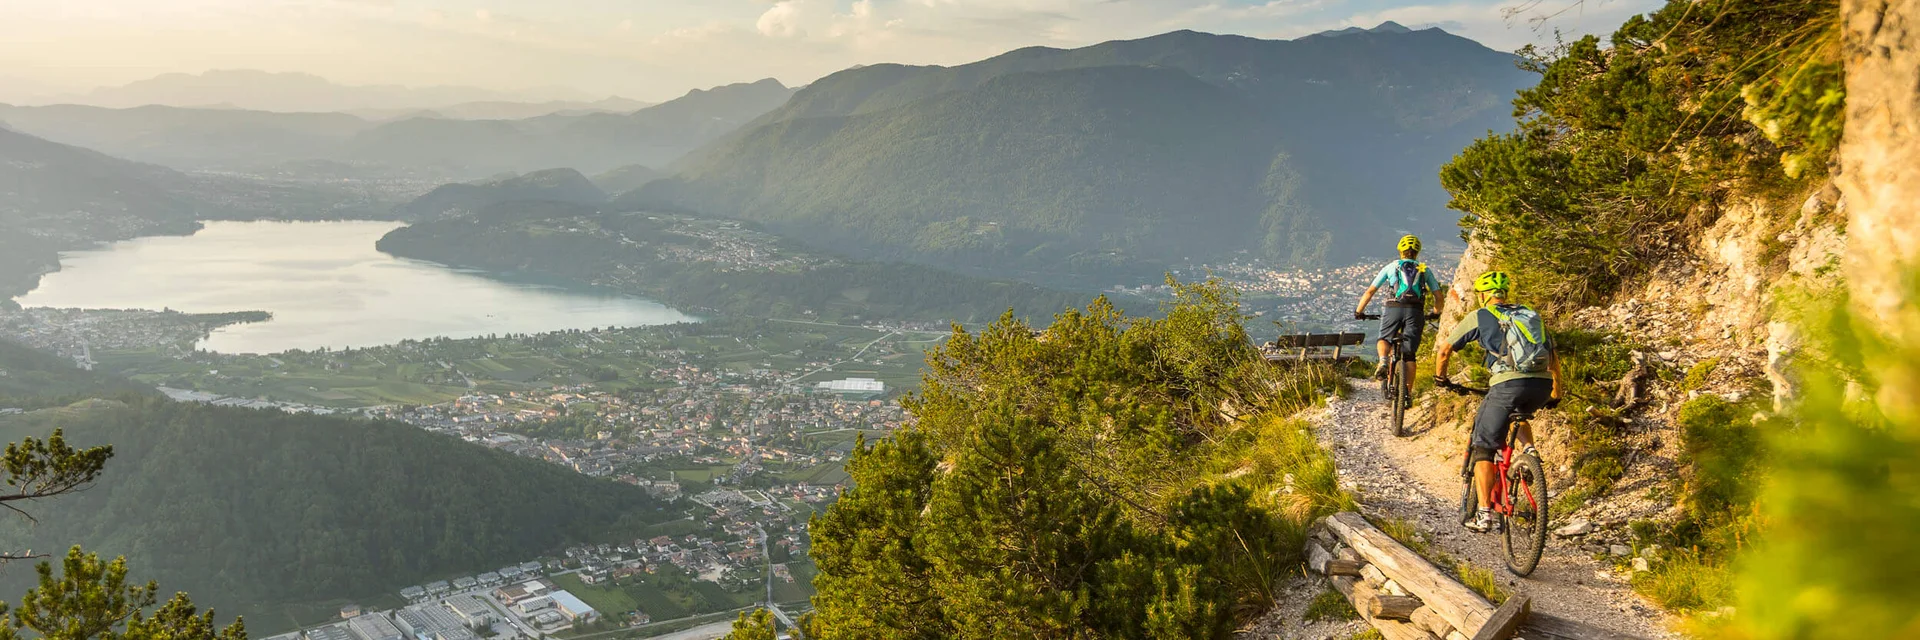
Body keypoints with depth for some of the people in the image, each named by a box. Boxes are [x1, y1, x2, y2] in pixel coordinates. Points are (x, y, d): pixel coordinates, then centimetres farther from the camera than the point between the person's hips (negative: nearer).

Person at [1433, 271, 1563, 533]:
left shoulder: (1480, 317, 13)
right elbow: (1554, 358, 28)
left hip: (1508, 384, -5)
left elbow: (1445, 349, 15)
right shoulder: (1531, 315, 26)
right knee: (1517, 414, 39)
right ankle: (1529, 449, 12)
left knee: (1483, 448, 5)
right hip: (1542, 384, 5)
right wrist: (1556, 394, 40)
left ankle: (1485, 514, -3)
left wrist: (1440, 376, 34)